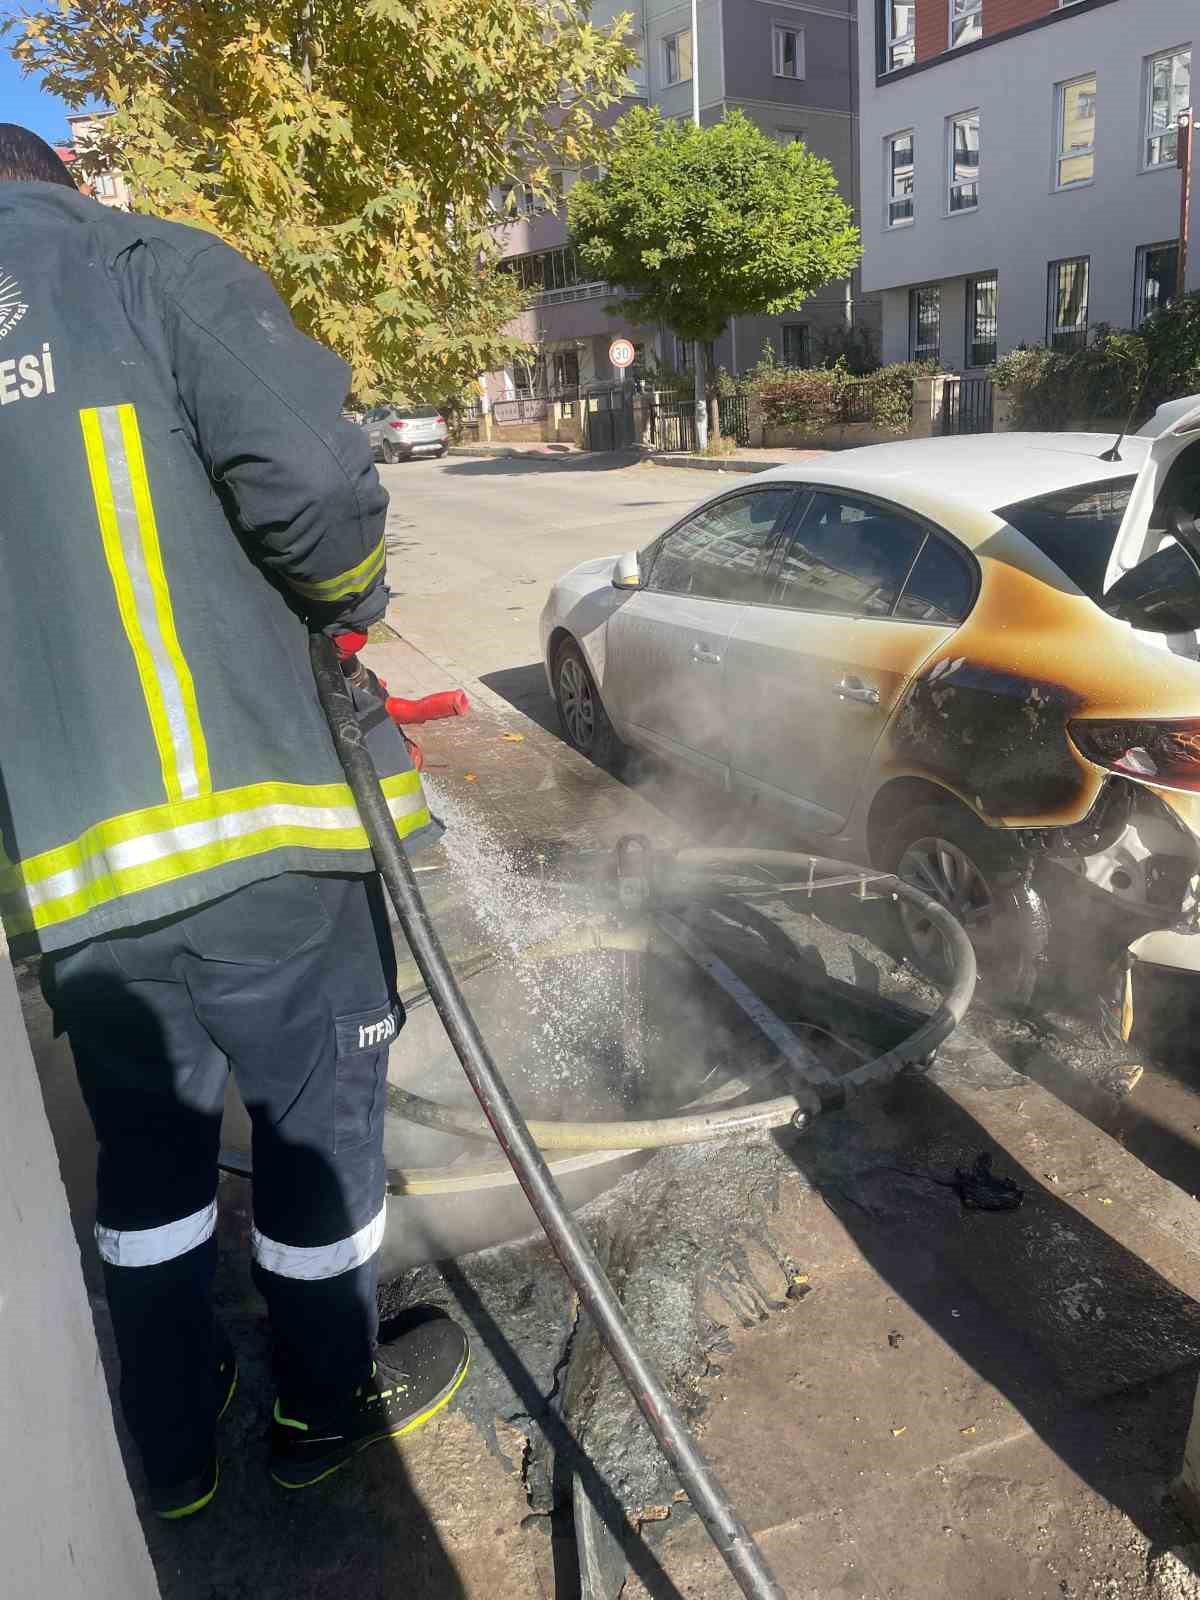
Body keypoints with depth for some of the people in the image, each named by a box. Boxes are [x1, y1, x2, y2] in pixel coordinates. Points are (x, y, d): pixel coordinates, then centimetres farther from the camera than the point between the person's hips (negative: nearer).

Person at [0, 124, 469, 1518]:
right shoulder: (141, 263, 0)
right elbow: (309, 474, -17)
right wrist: (347, 603, 3)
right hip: (247, 806, -5)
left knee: (148, 1143, 23)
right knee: (317, 1119, 16)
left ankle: (171, 1440, 41)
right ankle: (328, 1405, 38)